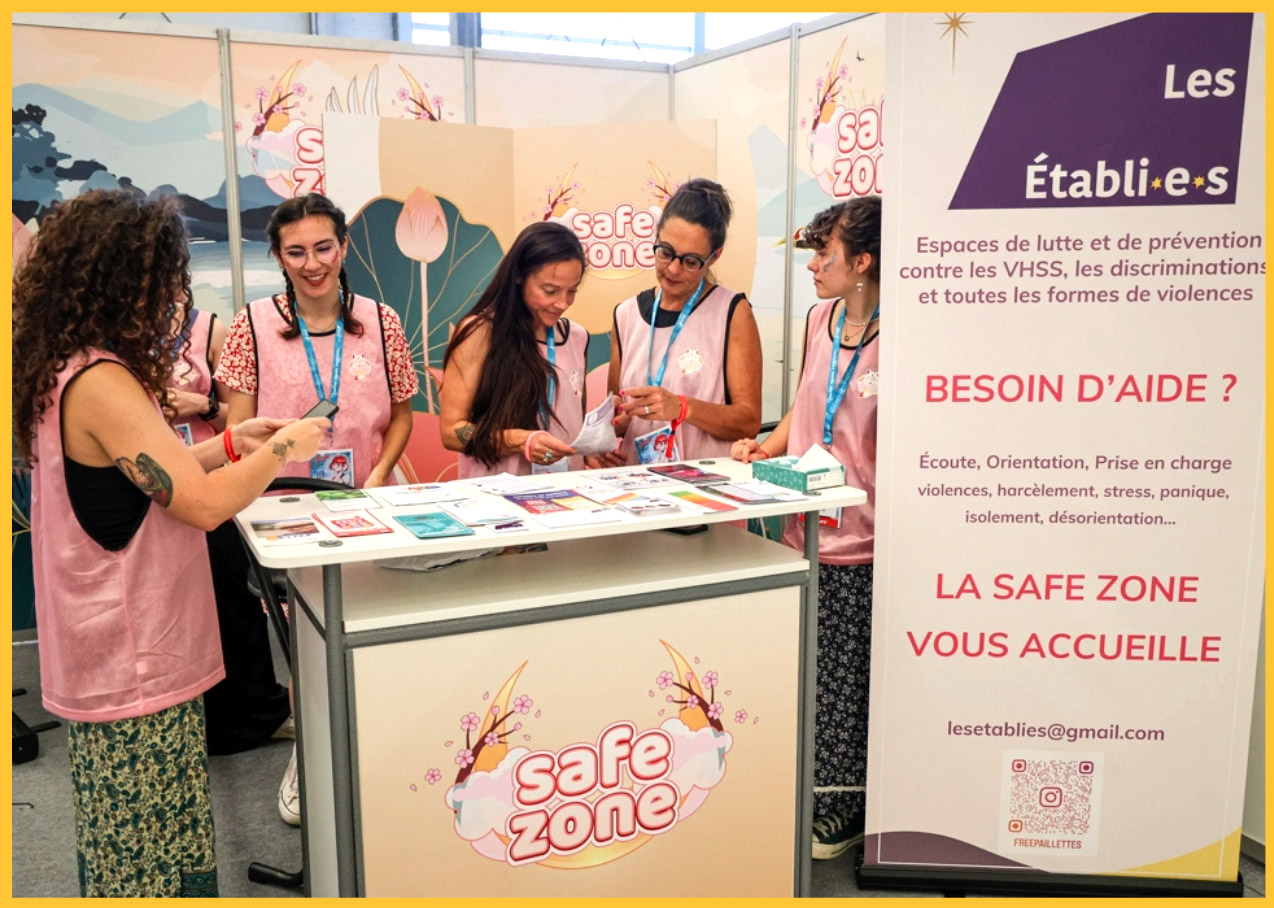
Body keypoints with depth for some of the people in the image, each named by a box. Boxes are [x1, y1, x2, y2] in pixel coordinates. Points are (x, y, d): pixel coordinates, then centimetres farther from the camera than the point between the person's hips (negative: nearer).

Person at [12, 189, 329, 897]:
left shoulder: (69, 370, 8)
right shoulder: (99, 383, -22)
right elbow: (203, 503, -26)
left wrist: (231, 445, 8)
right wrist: (282, 450, -10)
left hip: (109, 653, 10)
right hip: (135, 667, -10)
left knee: (119, 849, 21)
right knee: (159, 864, 3)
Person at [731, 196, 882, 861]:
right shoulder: (822, 317, 8)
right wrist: (765, 449, 6)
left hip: (854, 540, -7)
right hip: (801, 528, 7)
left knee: (843, 680, 8)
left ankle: (844, 806, 30)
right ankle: (807, 792, 37)